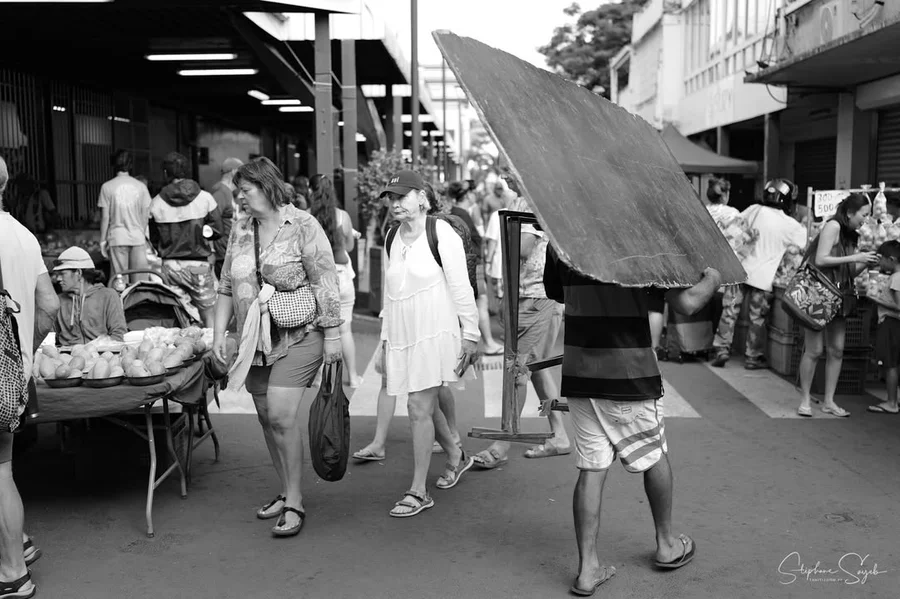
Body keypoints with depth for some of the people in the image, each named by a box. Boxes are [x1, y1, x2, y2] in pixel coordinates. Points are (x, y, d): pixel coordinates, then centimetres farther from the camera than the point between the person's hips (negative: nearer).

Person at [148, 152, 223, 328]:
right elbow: (217, 230, -2)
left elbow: (153, 239, 5)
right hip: (198, 265, -2)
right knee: (209, 315, 7)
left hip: (170, 266, 2)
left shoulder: (156, 203, -2)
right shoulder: (205, 198, -6)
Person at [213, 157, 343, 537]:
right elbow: (227, 285, 15)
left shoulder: (302, 225, -9)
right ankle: (286, 491, 26)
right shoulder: (241, 228, 9)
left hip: (297, 337, -6)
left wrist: (332, 334, -12)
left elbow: (326, 284, -10)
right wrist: (219, 331, 9)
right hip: (255, 340, 7)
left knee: (281, 415, -15)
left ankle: (294, 504, -3)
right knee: (267, 419, 10)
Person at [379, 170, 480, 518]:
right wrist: (386, 337, 15)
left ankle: (418, 491, 2)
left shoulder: (441, 233, -8)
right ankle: (456, 457, 40)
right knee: (423, 407, 14)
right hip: (403, 336, 6)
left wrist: (470, 333, -9)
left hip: (435, 332, -6)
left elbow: (460, 287, -8)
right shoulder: (392, 239, 11)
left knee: (419, 408, -8)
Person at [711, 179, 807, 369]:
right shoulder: (791, 225, -6)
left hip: (741, 269, 2)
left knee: (730, 311, 9)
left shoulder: (754, 210, -2)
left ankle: (721, 349, 8)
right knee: (757, 318, 8)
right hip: (763, 276, -1)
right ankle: (753, 357, 16)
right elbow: (806, 245, 5)